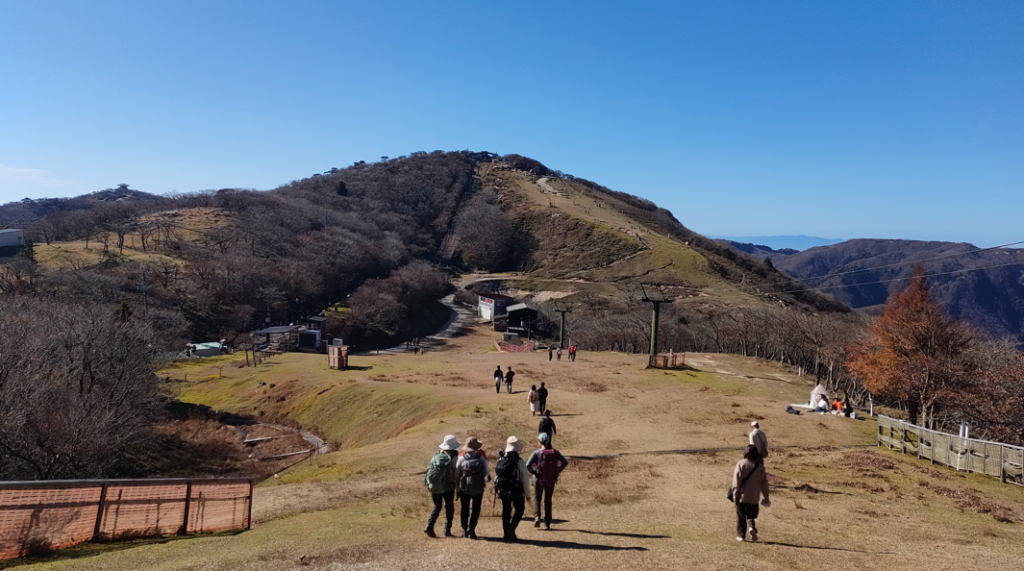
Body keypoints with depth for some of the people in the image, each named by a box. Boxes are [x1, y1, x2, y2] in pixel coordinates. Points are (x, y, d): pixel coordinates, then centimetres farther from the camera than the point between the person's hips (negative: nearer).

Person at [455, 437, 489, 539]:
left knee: (465, 509, 16)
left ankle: (464, 530, 20)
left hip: (464, 488, 1)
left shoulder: (461, 458, -10)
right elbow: (486, 473, -3)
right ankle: (471, 528, -3)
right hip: (478, 488, -1)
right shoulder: (481, 458, -11)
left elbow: (456, 475, -3)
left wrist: (458, 485, 10)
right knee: (476, 509, 11)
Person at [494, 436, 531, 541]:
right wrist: (528, 494, -1)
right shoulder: (520, 462, -18)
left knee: (506, 511, 18)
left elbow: (497, 475, 5)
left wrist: (498, 489, 19)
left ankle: (507, 533, 19)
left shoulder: (500, 460, -4)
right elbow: (525, 479, -14)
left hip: (503, 491, 4)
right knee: (519, 509, 16)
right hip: (517, 492, -4)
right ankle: (512, 528, -3)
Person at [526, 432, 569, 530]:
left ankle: (537, 517, 1)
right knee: (548, 501, 17)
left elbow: (528, 465, -21)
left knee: (537, 498, 20)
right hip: (551, 481, 2)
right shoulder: (555, 452, -4)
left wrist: (534, 472, -6)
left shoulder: (537, 453, -13)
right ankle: (547, 523, 16)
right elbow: (565, 462, -8)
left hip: (539, 479, -2)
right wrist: (557, 471, -1)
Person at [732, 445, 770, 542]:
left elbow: (736, 480, -10)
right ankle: (751, 527, -14)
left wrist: (735, 494, -6)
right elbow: (764, 483, 3)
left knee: (741, 516, 9)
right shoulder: (760, 467, 0)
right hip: (753, 497, 2)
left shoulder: (740, 464, -6)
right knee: (751, 515, 13)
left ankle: (741, 535, 8)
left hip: (741, 496, -1)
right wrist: (766, 497, 11)